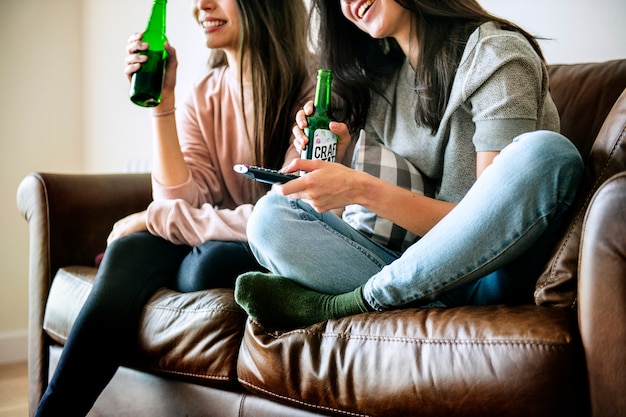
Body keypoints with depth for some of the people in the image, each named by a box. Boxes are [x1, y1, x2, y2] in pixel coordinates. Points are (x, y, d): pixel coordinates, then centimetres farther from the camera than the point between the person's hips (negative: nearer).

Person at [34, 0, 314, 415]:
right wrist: (162, 102, -13)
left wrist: (152, 218, -14)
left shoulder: (311, 89, -14)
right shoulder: (204, 96, 4)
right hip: (217, 239, 5)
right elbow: (181, 200, -6)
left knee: (212, 259, -32)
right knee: (128, 251, -23)